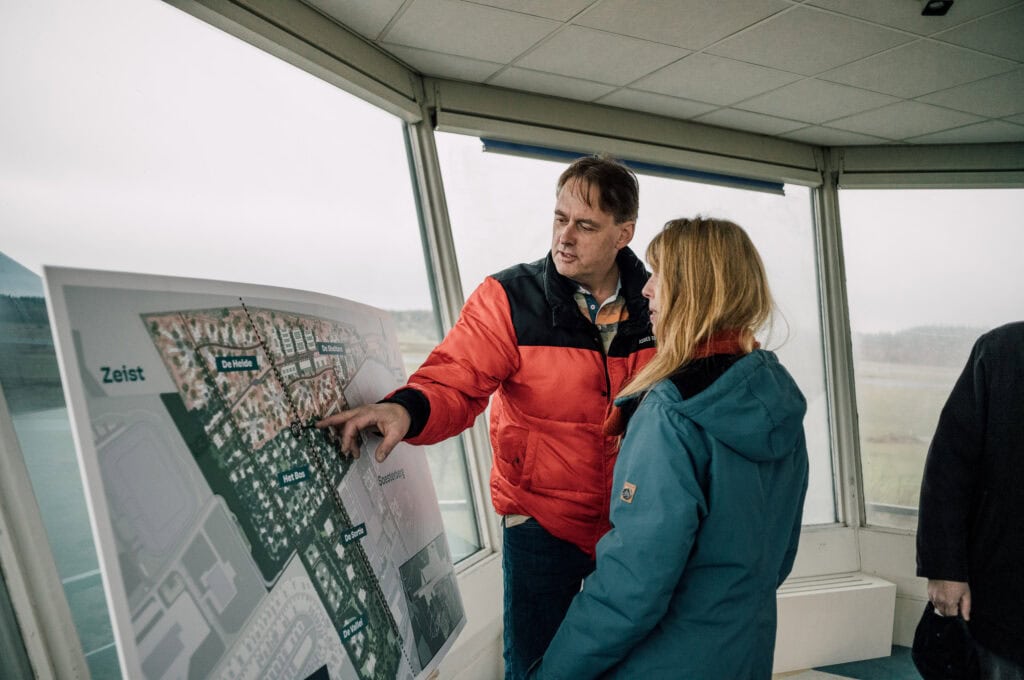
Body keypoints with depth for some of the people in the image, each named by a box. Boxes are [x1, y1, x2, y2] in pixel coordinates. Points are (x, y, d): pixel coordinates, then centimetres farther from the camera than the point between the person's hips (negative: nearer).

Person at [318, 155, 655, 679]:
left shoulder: (656, 303, -4)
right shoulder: (508, 298, -14)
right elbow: (455, 383, -20)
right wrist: (406, 409, -41)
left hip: (631, 519, 4)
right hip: (542, 517, -3)